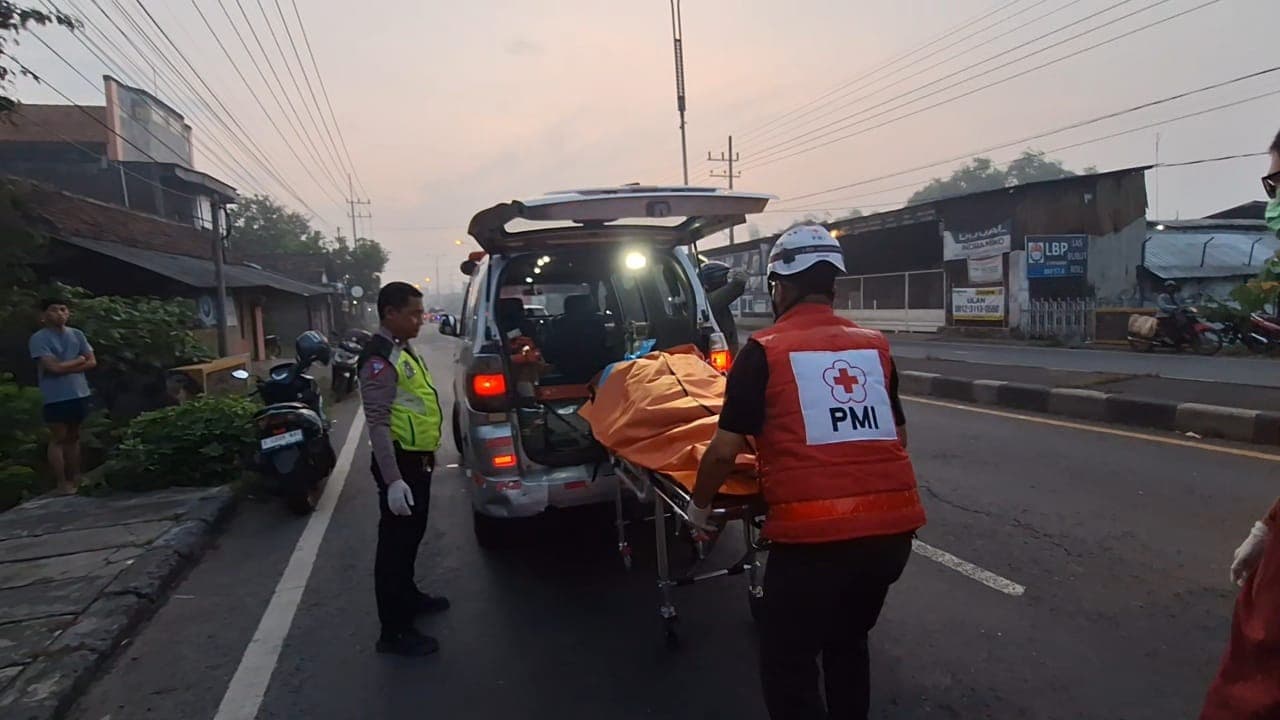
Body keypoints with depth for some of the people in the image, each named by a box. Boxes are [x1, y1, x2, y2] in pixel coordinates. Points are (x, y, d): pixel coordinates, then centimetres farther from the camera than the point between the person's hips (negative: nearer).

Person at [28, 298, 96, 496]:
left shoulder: (77, 334, 7)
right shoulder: (39, 339, -9)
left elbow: (92, 362, 3)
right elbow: (54, 367, -18)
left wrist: (66, 368, -10)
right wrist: (78, 360, -4)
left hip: (79, 394, 5)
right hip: (56, 397, -5)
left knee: (73, 437, 14)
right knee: (58, 438, 0)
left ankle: (75, 479, 22)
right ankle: (62, 483, 4)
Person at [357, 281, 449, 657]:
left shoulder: (403, 350, 12)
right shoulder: (380, 359, -20)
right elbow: (378, 424, -25)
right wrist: (393, 480, -28)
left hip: (417, 459, 10)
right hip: (400, 463, -10)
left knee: (412, 535, 23)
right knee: (395, 542, -2)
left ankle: (408, 596, 42)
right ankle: (394, 631, 8)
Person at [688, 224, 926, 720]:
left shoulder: (765, 351, -4)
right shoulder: (876, 346, 11)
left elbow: (725, 451, -6)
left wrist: (699, 506, 12)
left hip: (814, 532, -6)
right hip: (893, 527, 6)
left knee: (787, 667, 14)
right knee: (848, 644, 29)